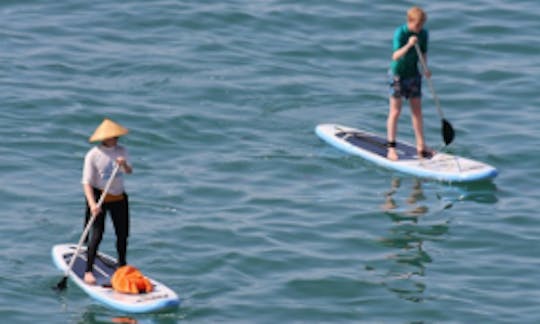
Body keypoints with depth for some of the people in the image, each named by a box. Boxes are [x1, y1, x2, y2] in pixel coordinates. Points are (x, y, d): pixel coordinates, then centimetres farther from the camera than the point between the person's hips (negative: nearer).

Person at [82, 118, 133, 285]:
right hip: (99, 197, -5)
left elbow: (129, 171, 10)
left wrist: (124, 165, -15)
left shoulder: (121, 151, 1)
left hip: (119, 197, 5)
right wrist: (92, 204, -29)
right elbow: (87, 182, -17)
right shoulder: (93, 155, -14)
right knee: (97, 234, -12)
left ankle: (122, 266, 30)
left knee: (122, 233, 10)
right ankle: (88, 271, -5)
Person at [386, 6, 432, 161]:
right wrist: (408, 45, -46)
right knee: (395, 112, -3)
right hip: (398, 74, -5)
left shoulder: (424, 34, -4)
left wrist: (425, 68, -9)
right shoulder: (400, 33, -21)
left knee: (417, 111, 8)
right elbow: (395, 56, -31)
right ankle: (391, 148, 2)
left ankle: (421, 146, 15)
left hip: (413, 75, 5)